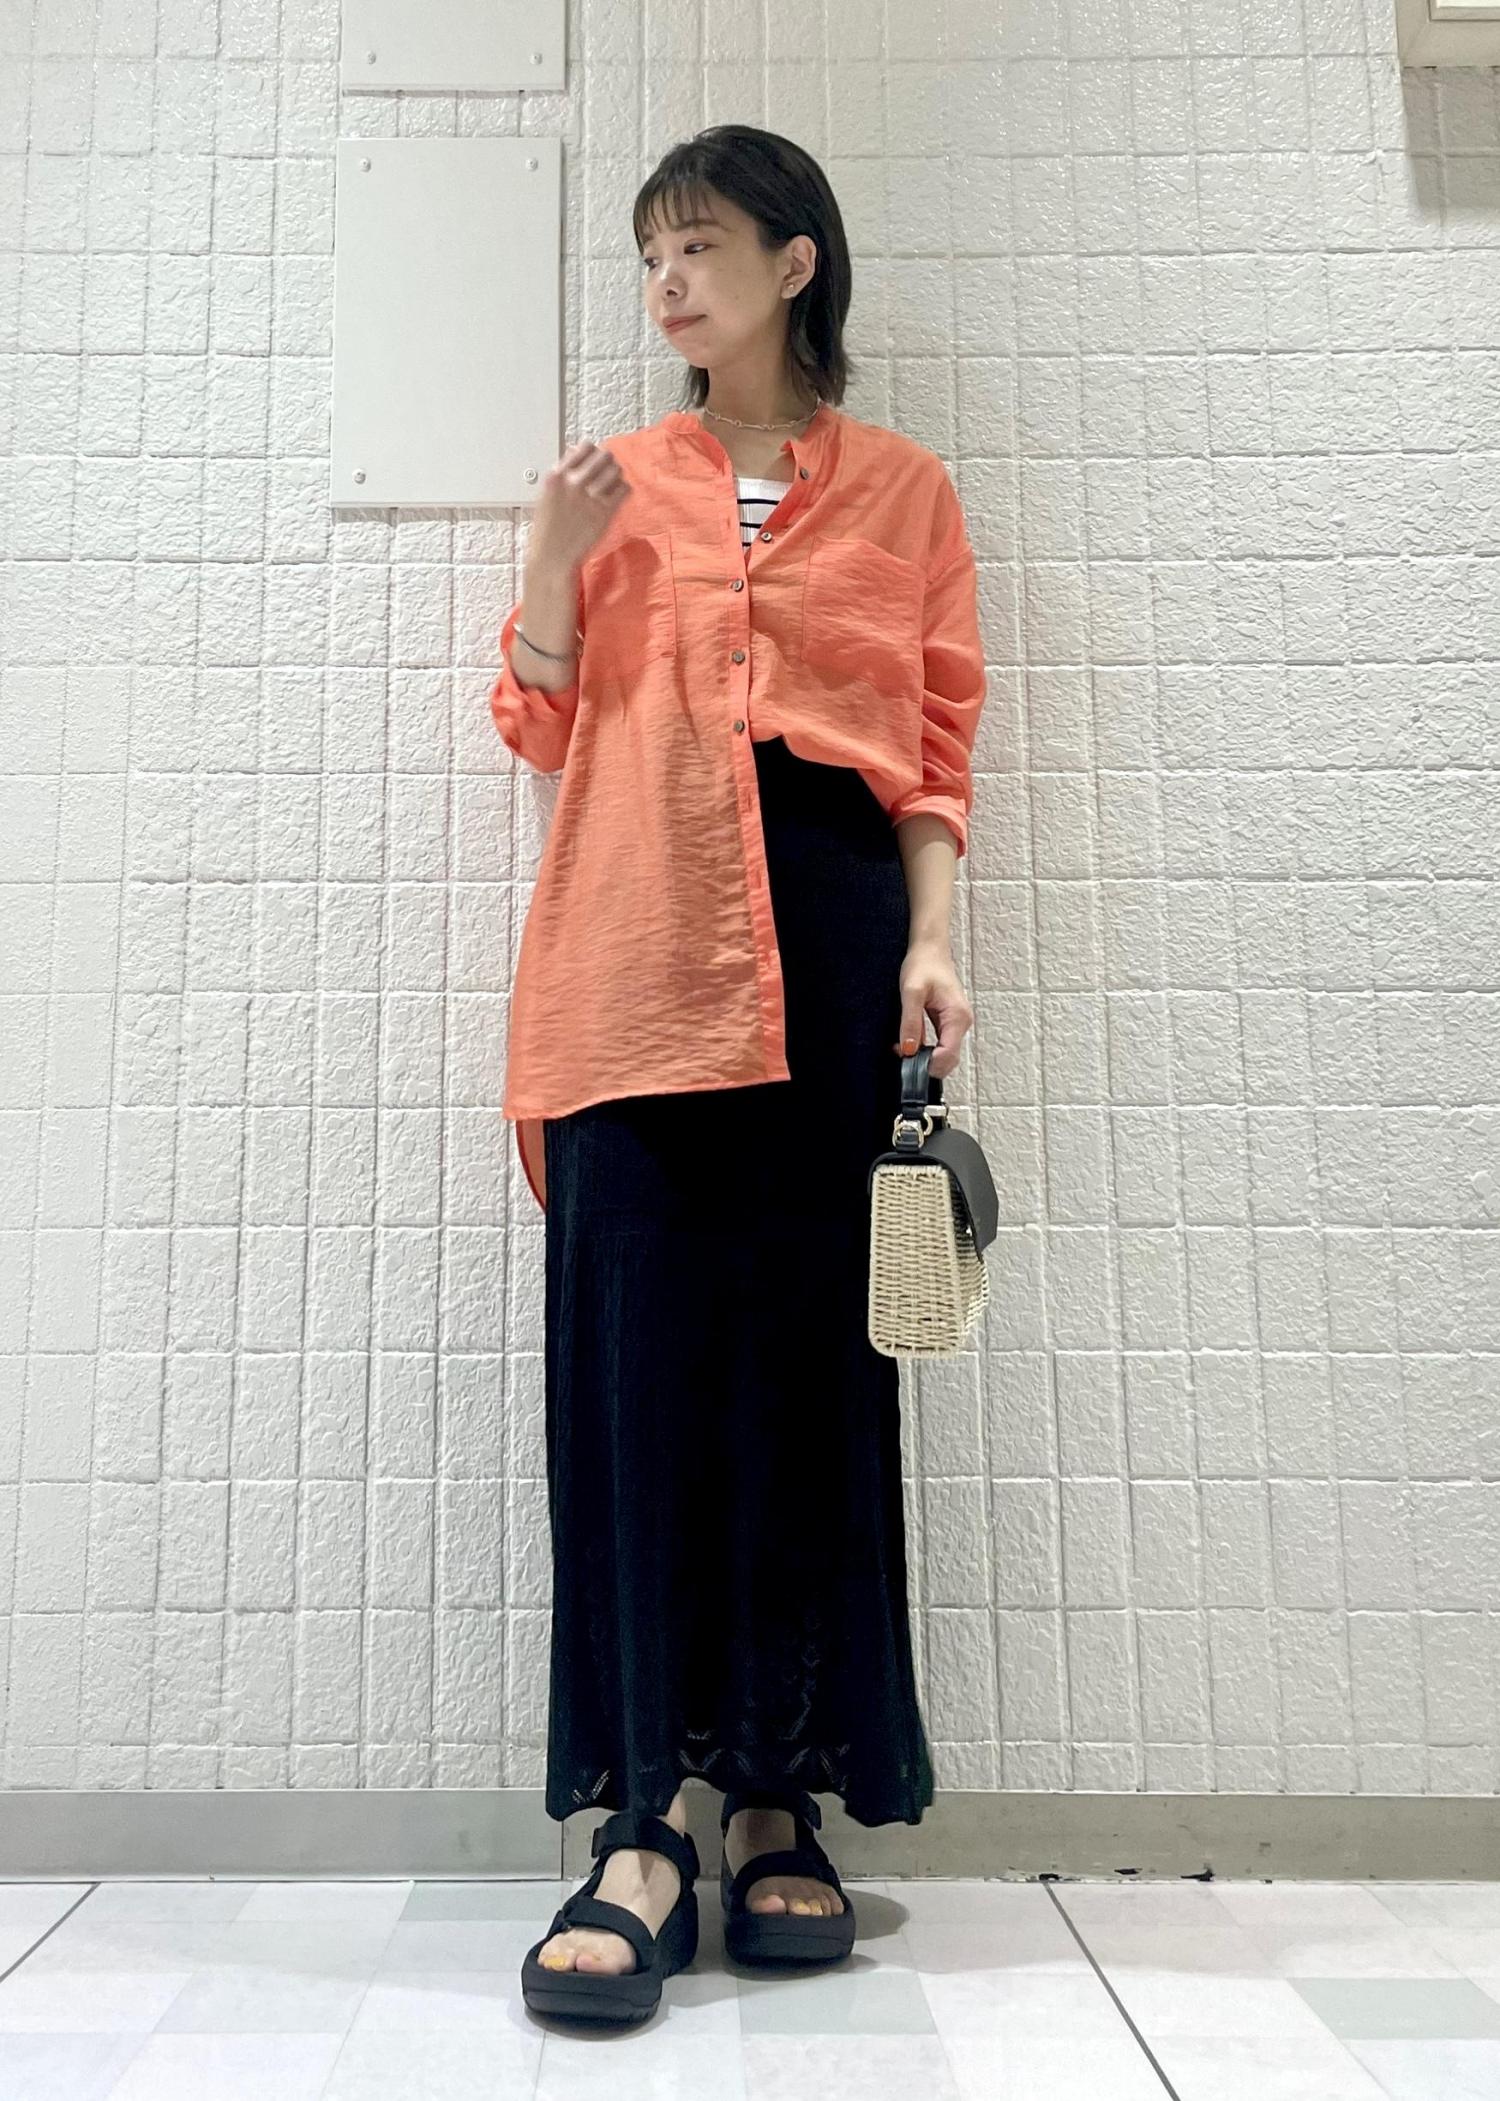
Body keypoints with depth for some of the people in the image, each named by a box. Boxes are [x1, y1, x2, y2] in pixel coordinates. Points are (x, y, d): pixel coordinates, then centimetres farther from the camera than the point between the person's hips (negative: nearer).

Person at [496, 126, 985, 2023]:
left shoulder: (902, 491, 16)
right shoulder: (619, 484, 19)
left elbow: (936, 751, 9)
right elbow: (543, 725, 15)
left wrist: (929, 943, -5)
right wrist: (551, 564, 1)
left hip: (829, 927, 0)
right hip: (638, 939, 1)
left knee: (807, 1348, -1)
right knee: (641, 1346, -7)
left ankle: (782, 1807, 12)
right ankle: (646, 1821, 0)